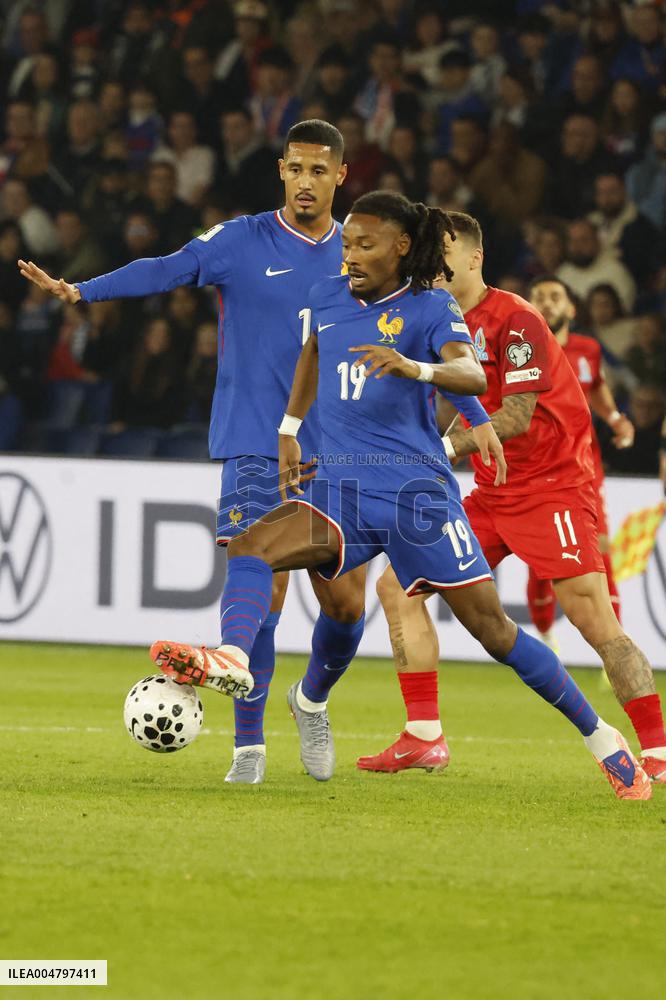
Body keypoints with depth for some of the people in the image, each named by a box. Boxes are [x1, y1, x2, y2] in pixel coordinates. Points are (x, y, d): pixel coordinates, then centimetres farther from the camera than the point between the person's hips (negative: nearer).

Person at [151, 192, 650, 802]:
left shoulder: (428, 307, -4)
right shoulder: (328, 300, 11)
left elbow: (472, 374, -22)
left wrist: (414, 368, -42)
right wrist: (290, 431, 33)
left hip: (415, 488, -5)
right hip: (340, 488, 5)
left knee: (491, 627, -4)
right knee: (251, 547, -23)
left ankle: (598, 736, 9)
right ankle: (232, 659, -35)